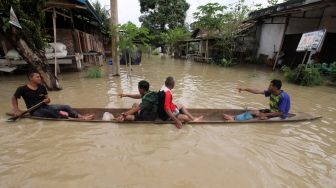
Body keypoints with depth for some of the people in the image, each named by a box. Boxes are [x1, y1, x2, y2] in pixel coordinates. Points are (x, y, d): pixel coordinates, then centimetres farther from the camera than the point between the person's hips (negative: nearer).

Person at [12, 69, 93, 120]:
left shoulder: (42, 87, 5)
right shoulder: (23, 89, -8)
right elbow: (14, 98, 5)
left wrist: (47, 100, -12)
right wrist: (16, 110, -5)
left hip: (45, 106, 4)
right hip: (35, 111, -3)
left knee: (66, 107, -16)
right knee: (48, 112, -38)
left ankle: (81, 116, -27)